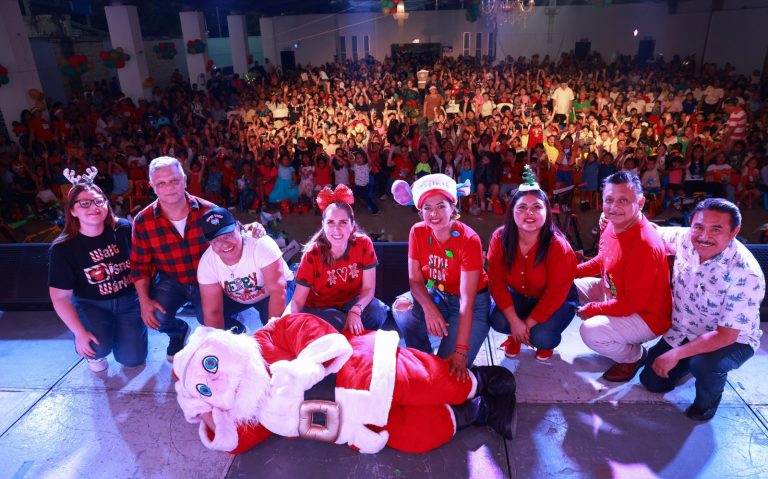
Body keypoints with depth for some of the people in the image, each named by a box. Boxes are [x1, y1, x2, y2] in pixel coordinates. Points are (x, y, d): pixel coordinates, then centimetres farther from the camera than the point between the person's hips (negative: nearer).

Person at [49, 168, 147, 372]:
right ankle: (95, 354, 12)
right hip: (91, 304, -1)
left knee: (133, 358, 1)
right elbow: (60, 296, -11)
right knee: (99, 347, -28)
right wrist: (79, 333, -17)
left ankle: (121, 329, 33)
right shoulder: (63, 248, -15)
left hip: (129, 299, 1)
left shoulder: (124, 230, -14)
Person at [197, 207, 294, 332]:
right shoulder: (206, 263, -24)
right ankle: (238, 332, 12)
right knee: (203, 316, -14)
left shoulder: (261, 245, -35)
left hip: (269, 293, -3)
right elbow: (212, 313, -21)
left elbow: (277, 290, -35)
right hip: (234, 298, 4)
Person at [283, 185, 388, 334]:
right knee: (337, 324, -33)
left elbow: (368, 288, -14)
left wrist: (355, 310, -35)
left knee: (377, 312, -27)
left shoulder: (364, 244, -18)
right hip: (319, 308, -2)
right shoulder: (312, 254, -22)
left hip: (352, 301, 2)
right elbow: (297, 301, -21)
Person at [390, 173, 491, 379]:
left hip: (472, 303, -4)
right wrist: (430, 309, -31)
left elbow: (466, 300, -29)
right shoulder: (417, 232, -12)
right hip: (435, 295, 4)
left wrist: (461, 351, -33)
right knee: (402, 308, -26)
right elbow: (415, 279, -10)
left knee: (452, 367, -20)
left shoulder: (469, 240, -26)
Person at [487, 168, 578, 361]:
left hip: (557, 301, -2)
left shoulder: (559, 246, -27)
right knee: (498, 321, -26)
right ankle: (515, 336, 12)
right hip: (517, 295, 2)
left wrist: (528, 324, -23)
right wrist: (514, 321, -25)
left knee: (541, 337, -27)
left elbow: (555, 294, -22)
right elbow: (496, 281, -17)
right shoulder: (500, 238, -20)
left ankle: (546, 341, 13)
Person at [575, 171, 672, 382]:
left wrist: (592, 309, -17)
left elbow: (633, 303, -29)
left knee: (591, 331, -28)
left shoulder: (645, 246, -33)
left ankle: (635, 355, 7)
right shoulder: (613, 225, -7)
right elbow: (602, 260, 13)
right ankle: (617, 339, 19)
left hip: (645, 315, -9)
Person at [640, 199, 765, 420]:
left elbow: (725, 335, -28)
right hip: (683, 331, 5)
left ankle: (707, 401, 0)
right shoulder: (685, 239, -17)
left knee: (704, 365, -36)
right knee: (652, 381, 6)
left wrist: (675, 354, -28)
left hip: (732, 339, -5)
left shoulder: (746, 274, -31)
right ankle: (691, 361, 34)